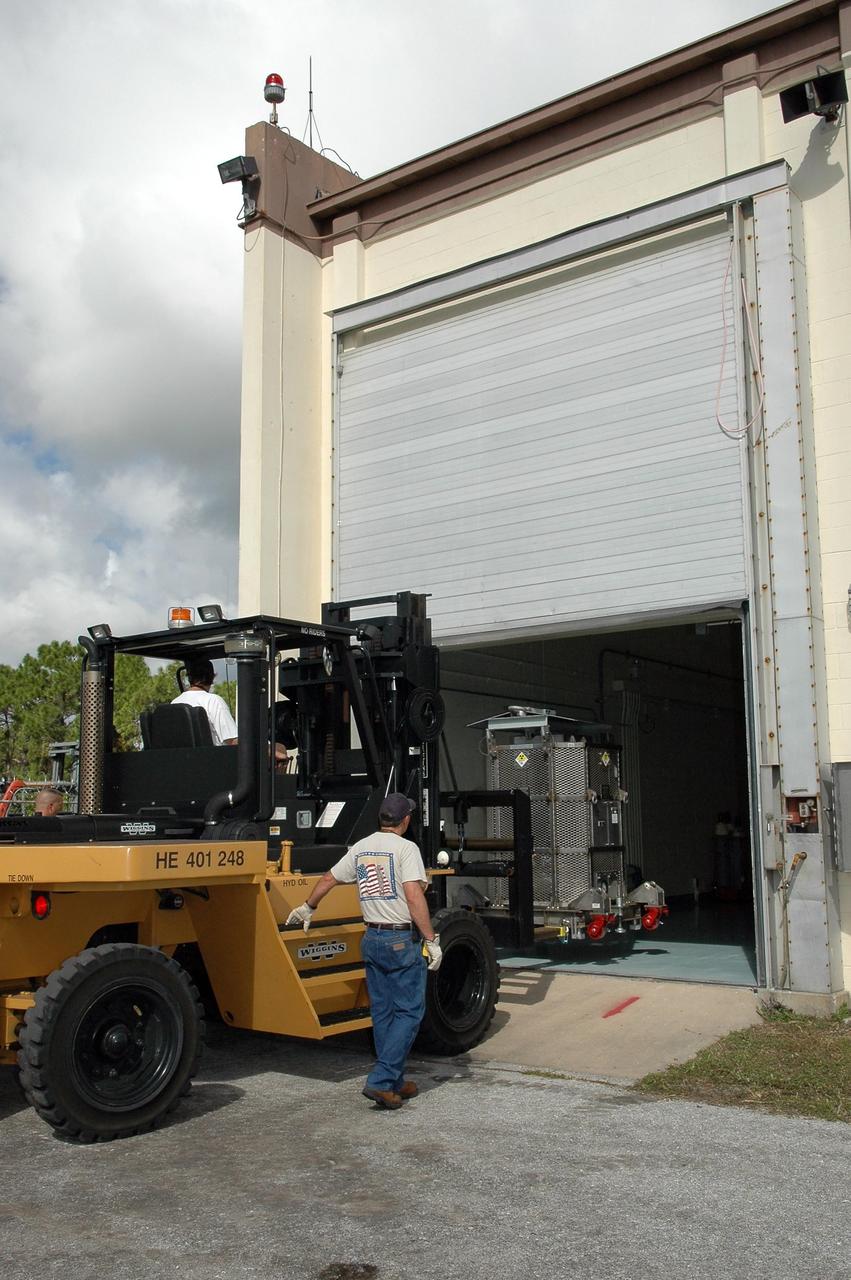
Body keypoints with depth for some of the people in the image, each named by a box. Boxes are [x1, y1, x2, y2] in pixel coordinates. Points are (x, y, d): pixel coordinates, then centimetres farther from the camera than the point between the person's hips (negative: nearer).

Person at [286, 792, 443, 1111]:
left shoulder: (360, 848, 9)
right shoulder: (405, 848, -11)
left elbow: (328, 879, 20)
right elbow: (414, 896, -20)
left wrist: (307, 908, 37)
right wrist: (432, 940, -17)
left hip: (371, 939, 7)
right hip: (402, 940, -7)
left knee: (382, 1013, 13)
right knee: (409, 1012, -1)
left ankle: (395, 1082, 20)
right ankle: (380, 1081, -8)